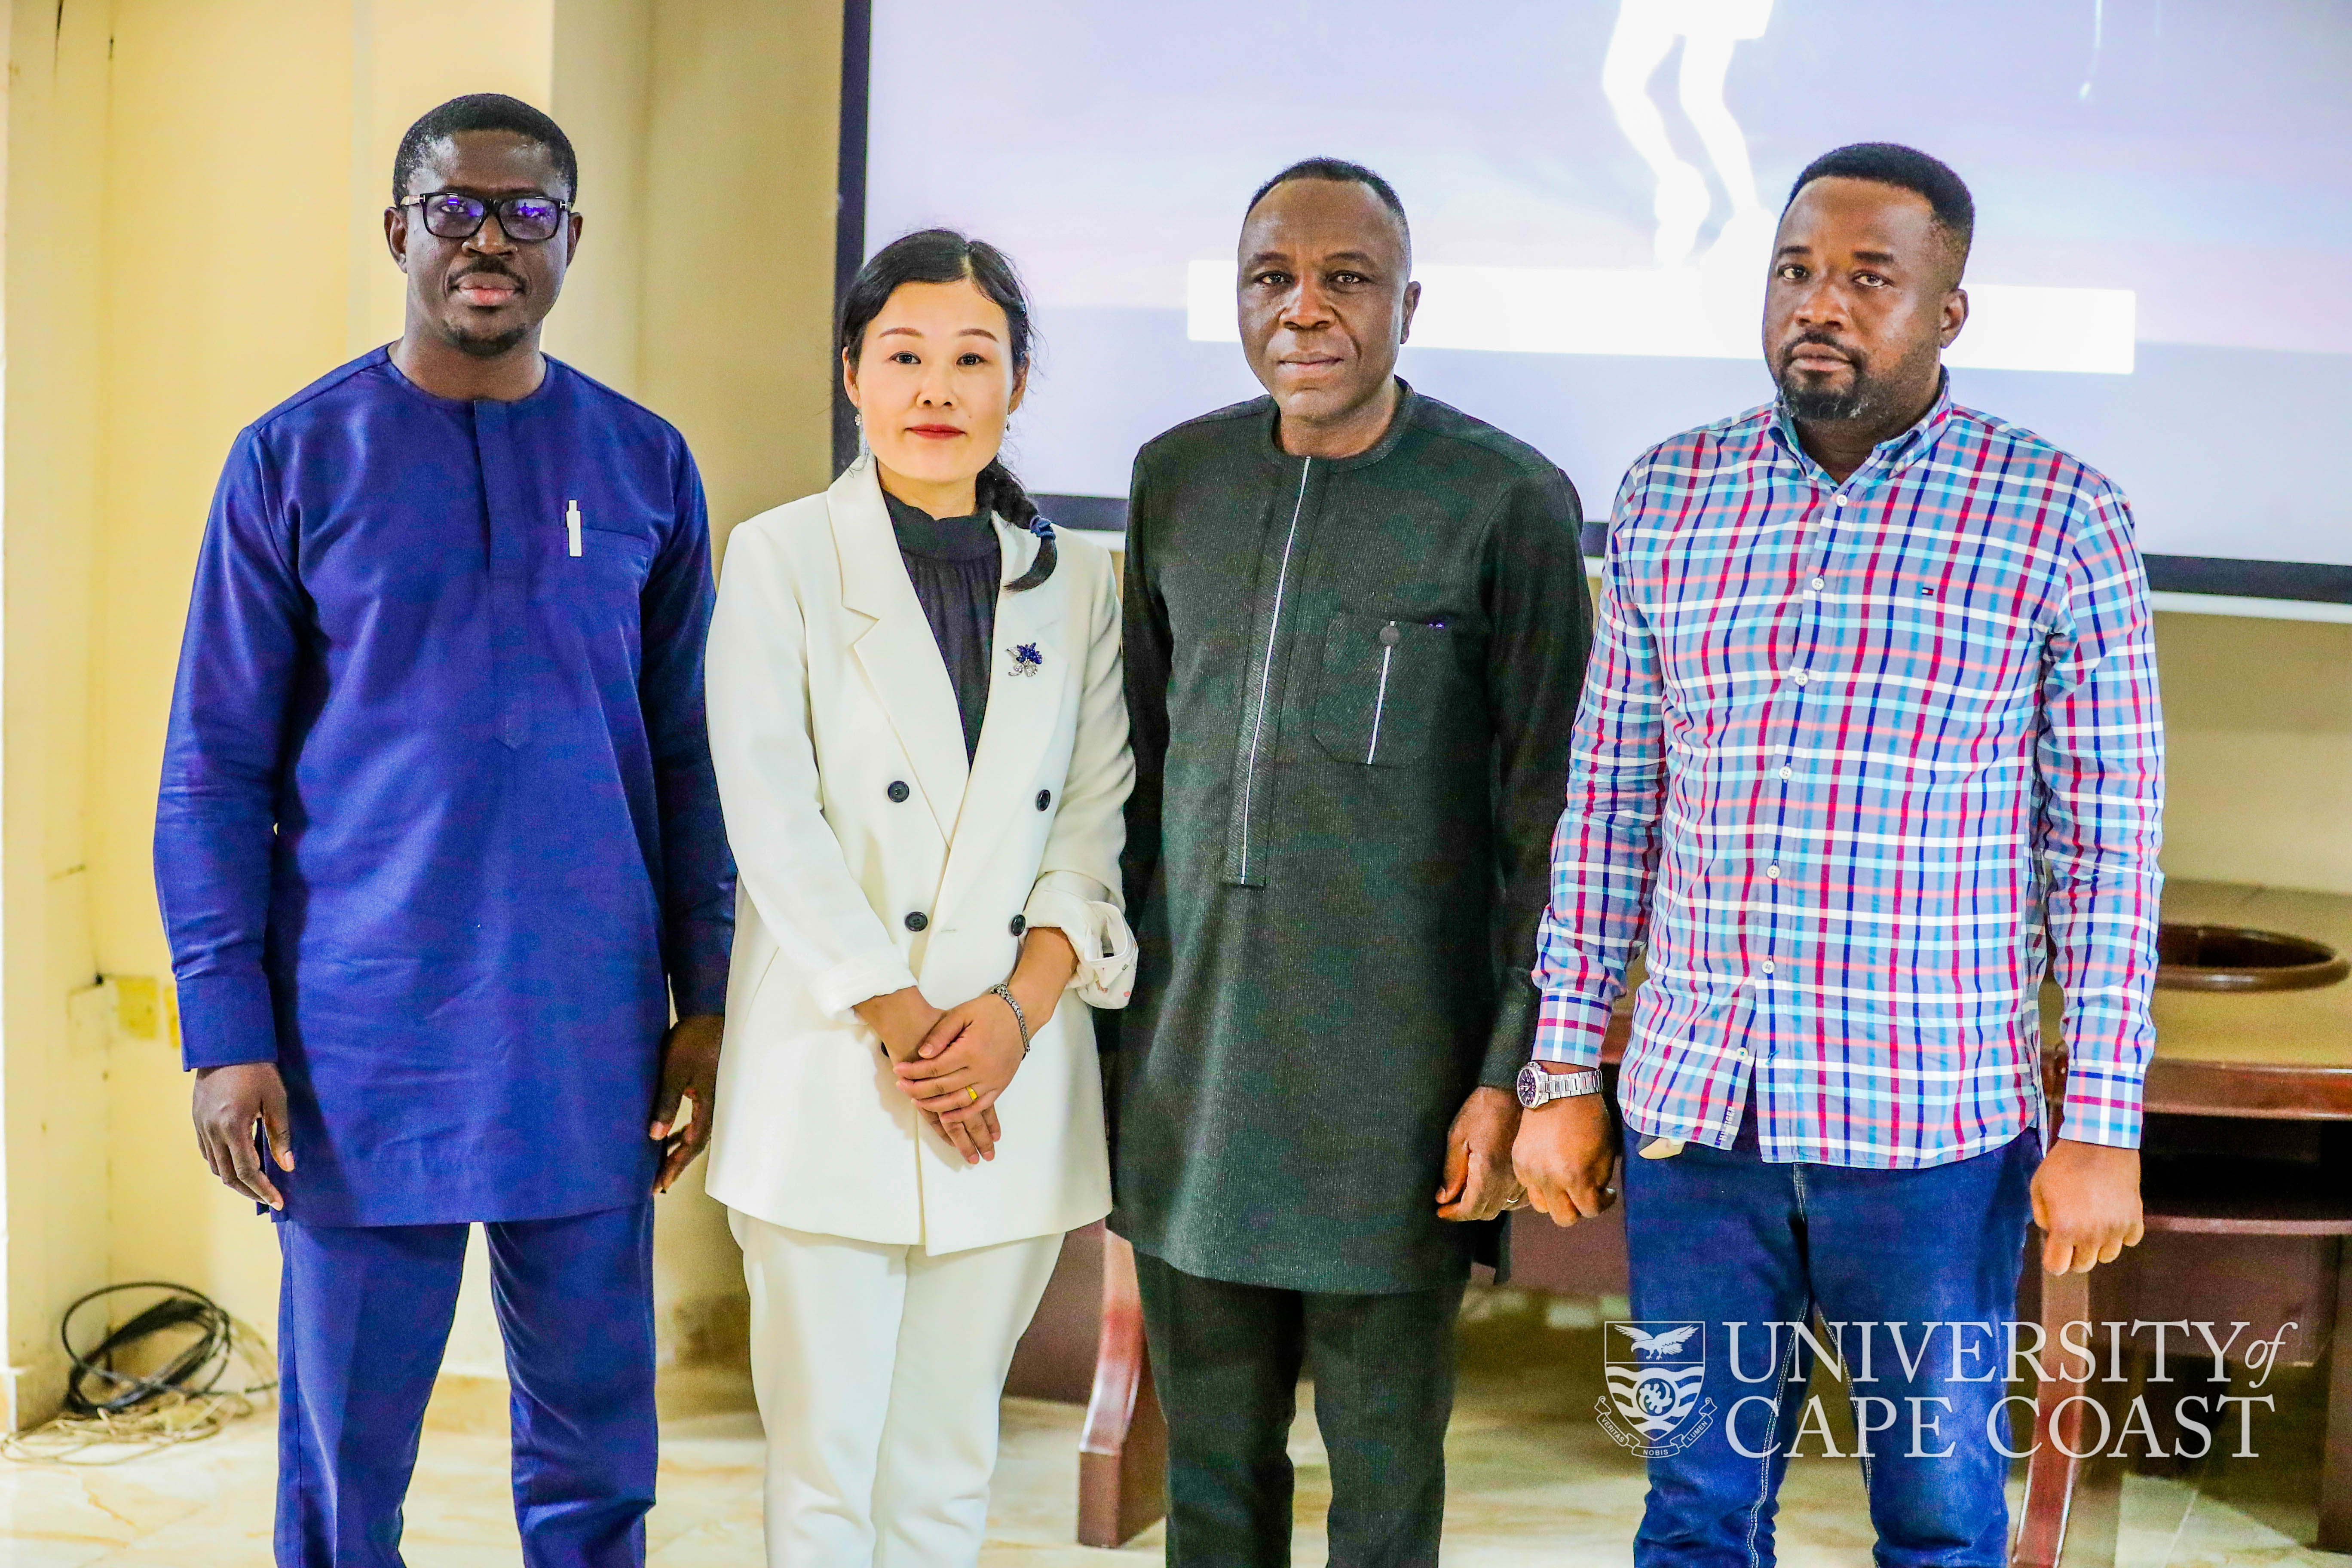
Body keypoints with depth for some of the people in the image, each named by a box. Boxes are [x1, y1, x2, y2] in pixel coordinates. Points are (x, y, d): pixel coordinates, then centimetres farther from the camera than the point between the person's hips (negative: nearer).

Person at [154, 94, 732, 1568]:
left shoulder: (644, 465, 6)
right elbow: (213, 769, -1)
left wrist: (706, 1005, 5)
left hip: (590, 1044, 2)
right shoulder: (295, 459, -1)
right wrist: (227, 1037, -7)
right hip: (363, 1047, -2)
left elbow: (688, 755, 9)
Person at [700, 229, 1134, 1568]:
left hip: (1016, 1087, 3)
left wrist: (1021, 1007, -10)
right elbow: (773, 817, -6)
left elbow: (1099, 816, 5)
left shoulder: (1076, 579, 11)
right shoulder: (780, 558, 1)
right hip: (830, 1080, -3)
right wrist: (897, 1019, -12)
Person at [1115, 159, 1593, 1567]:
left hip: (1394, 1073, -4)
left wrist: (1516, 1074, -11)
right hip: (1188, 1061, 4)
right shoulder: (1178, 478, 7)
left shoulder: (1507, 501, -7)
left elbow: (1547, 816, -7)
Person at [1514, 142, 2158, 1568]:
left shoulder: (2061, 517, -5)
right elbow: (1609, 805, 7)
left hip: (1936, 1127, -2)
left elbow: (2109, 844, -4)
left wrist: (2104, 1126, -7)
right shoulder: (1669, 497, 4)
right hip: (1696, 1110, 3)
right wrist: (1564, 1071, 6)